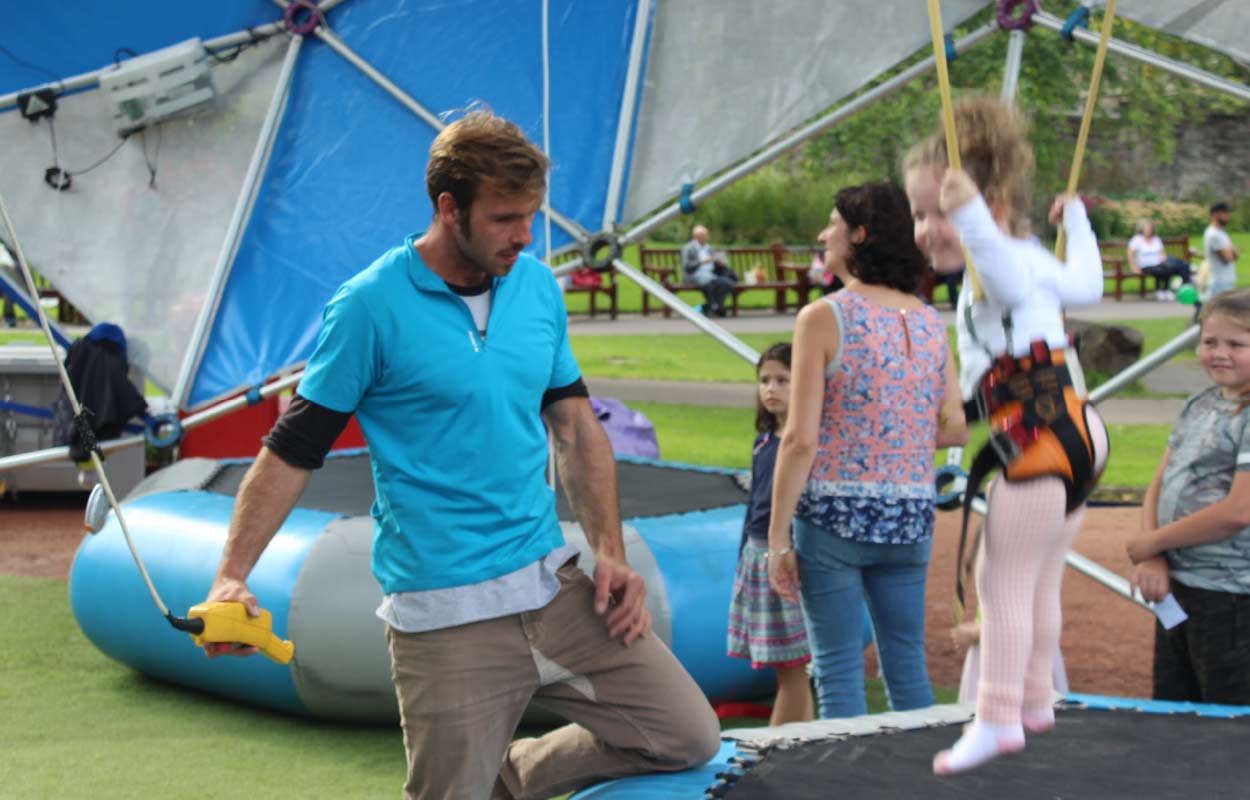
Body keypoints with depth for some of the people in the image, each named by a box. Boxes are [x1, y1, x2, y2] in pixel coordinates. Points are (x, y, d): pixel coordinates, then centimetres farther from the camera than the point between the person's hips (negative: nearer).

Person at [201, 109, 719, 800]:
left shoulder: (538, 286, 7)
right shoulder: (369, 307, -10)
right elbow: (292, 450, -6)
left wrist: (610, 553, 6)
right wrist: (231, 576, -15)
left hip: (555, 587, 6)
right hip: (444, 615, -5)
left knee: (689, 738, 4)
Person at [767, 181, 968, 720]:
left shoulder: (824, 317, -9)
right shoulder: (929, 322, 7)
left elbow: (801, 438, -13)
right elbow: (955, 428, 7)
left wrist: (777, 537, -9)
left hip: (834, 513, -5)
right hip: (910, 517, 5)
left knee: (839, 673, 1)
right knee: (908, 671, 12)